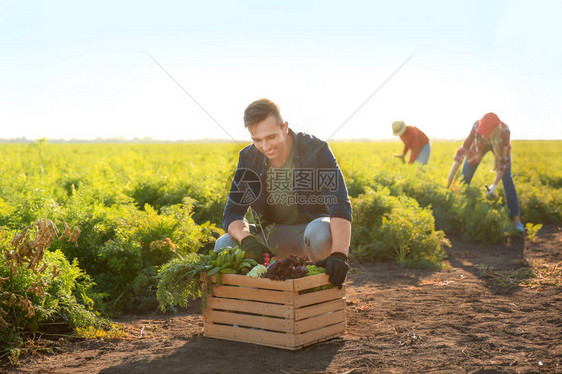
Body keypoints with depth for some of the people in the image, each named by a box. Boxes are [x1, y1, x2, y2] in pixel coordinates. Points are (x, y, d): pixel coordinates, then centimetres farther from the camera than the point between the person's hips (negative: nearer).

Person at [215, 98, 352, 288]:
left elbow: (340, 205, -27)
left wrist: (339, 255, -44)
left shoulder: (316, 150, -18)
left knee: (322, 232, -39)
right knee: (224, 245, -20)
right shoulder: (249, 158, -5)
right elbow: (232, 212, -7)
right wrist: (247, 240, -31)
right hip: (273, 234, 3)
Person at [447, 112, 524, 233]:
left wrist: (494, 185, -36)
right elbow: (463, 150, -38)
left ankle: (516, 219, -11)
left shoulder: (504, 131, -42)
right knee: (464, 179, -1)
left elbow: (504, 159, -32)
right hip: (479, 146, 1)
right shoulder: (477, 126, -41)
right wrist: (449, 182, -42)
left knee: (507, 180, -15)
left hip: (500, 147, -1)